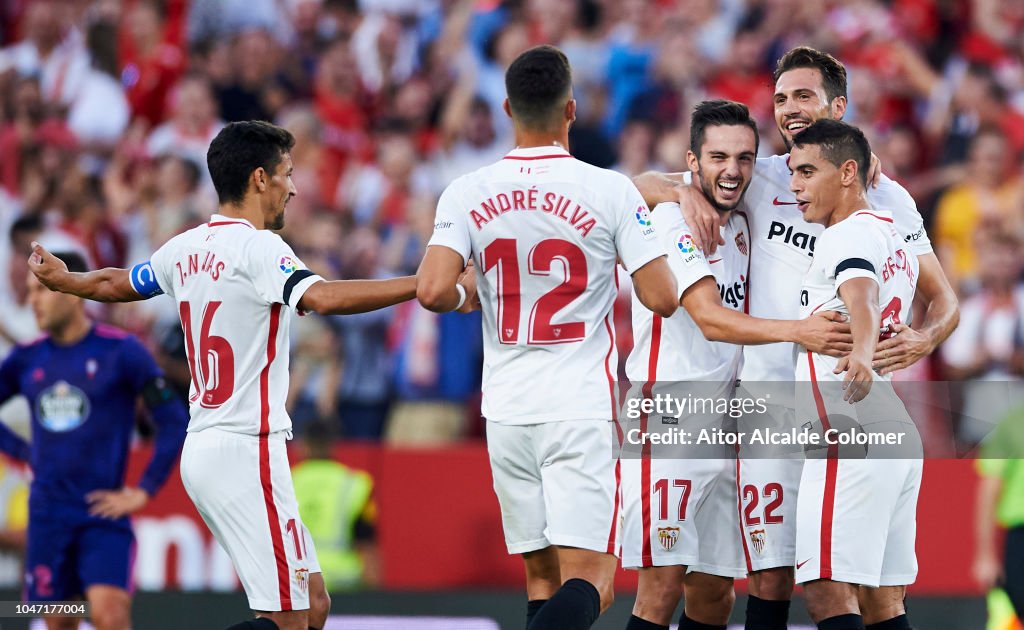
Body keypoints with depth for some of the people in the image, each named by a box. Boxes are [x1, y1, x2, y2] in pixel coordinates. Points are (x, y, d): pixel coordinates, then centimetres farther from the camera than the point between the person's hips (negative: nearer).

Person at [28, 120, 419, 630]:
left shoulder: (186, 249, 12)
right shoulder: (258, 248, -12)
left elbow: (112, 284, 29)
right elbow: (322, 297, -30)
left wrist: (62, 280, 51)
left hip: (202, 449, 9)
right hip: (245, 451, -9)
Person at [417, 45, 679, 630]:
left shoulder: (468, 193, 0)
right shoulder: (611, 192, -7)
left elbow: (433, 291, -12)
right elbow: (663, 298, -7)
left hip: (506, 407, 4)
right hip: (582, 408, -4)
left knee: (542, 576, 14)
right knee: (588, 579, -7)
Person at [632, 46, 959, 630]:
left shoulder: (885, 197, 8)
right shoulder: (759, 179, 10)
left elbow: (943, 298, 9)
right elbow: (644, 185, 14)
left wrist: (924, 339, -13)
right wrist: (688, 192, -9)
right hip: (770, 396, 1)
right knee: (771, 572, -2)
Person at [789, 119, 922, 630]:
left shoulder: (849, 234, -8)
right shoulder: (893, 236, 22)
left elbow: (860, 295, -30)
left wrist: (860, 352, -51)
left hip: (852, 435, -10)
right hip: (900, 431, 10)